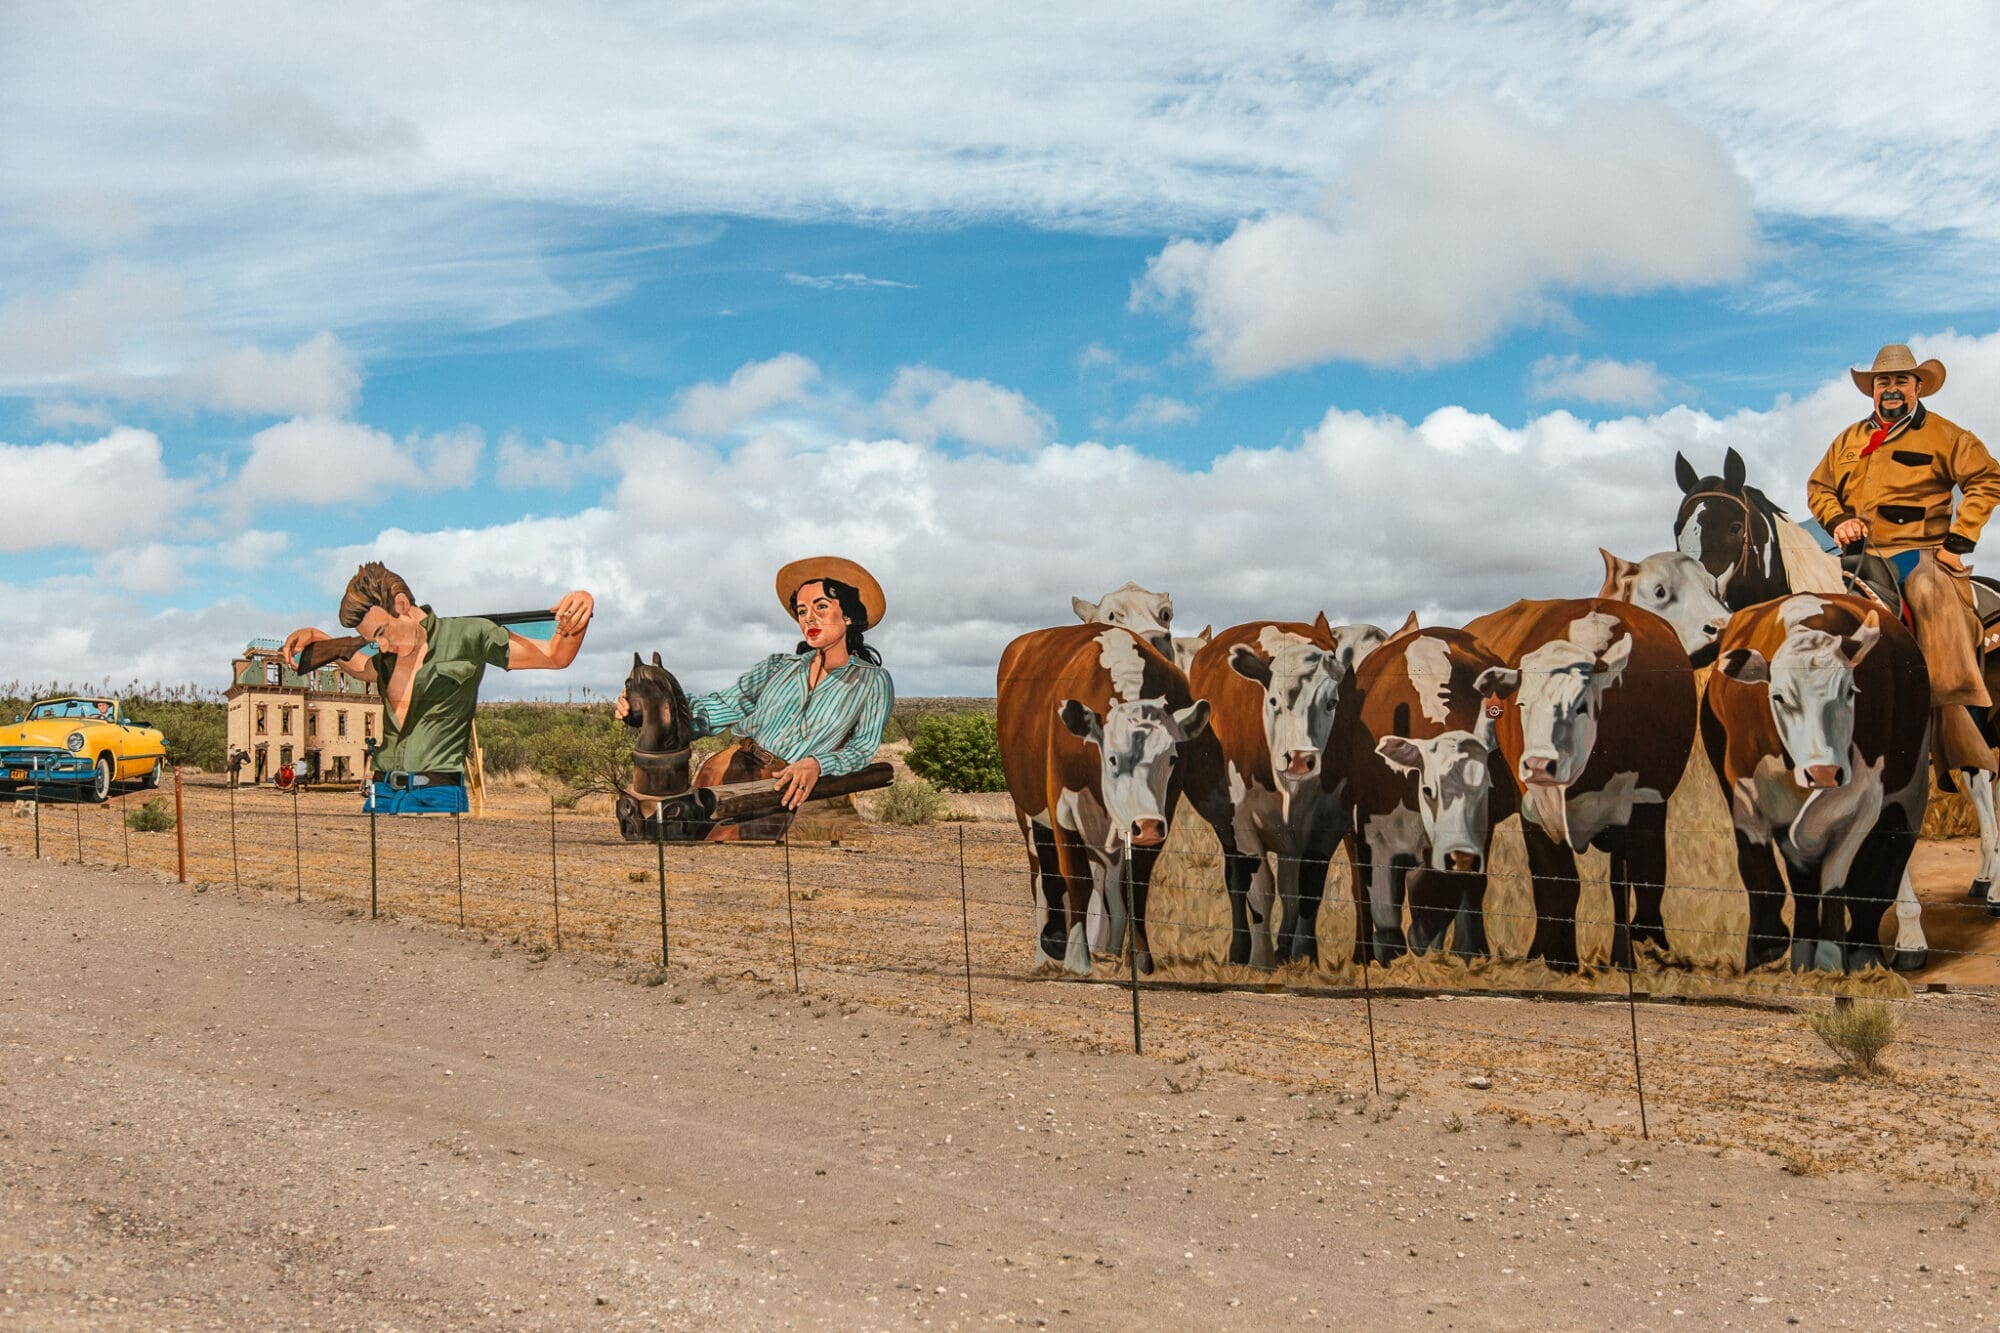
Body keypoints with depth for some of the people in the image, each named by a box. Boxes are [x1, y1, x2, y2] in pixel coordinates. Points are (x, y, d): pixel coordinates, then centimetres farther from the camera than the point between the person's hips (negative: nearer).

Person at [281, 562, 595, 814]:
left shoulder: (467, 637, -2)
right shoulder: (388, 657, 16)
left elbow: (555, 656, -1)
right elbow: (361, 668, 42)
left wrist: (573, 626, -20)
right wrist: (316, 638, 29)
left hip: (436, 797, -6)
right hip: (381, 795, 6)